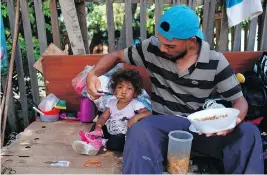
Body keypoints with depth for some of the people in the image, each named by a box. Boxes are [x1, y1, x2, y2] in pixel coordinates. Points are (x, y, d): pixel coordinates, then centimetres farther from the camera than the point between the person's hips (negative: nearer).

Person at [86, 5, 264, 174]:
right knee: (140, 131, -37)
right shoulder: (152, 47, -5)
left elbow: (239, 100, -1)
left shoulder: (215, 62, -6)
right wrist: (93, 74, -12)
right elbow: (117, 56, 8)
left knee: (248, 133, -26)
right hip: (164, 123, -1)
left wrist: (233, 119, -26)